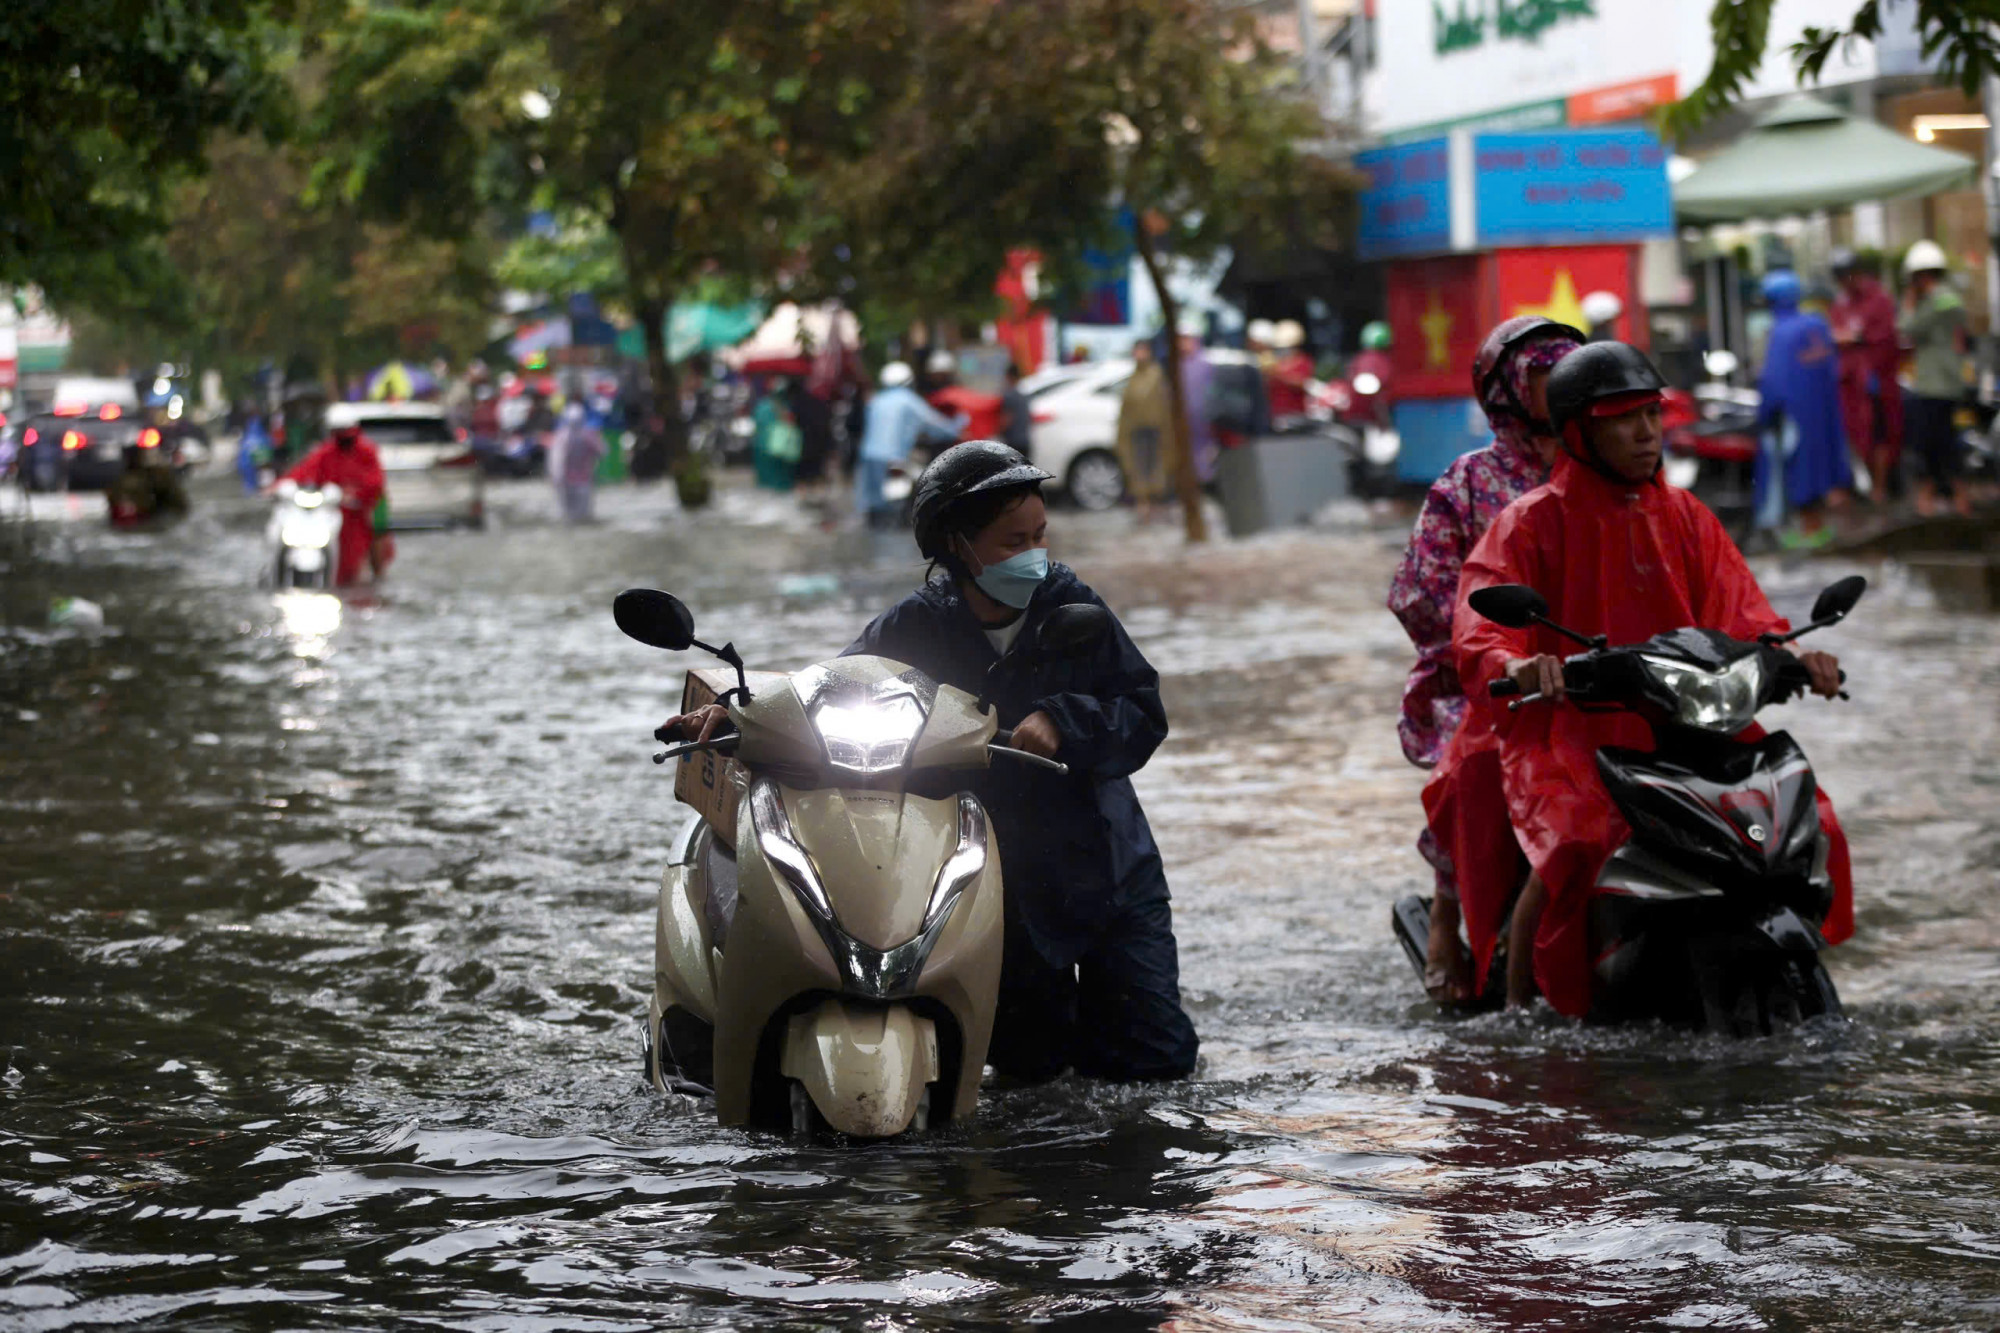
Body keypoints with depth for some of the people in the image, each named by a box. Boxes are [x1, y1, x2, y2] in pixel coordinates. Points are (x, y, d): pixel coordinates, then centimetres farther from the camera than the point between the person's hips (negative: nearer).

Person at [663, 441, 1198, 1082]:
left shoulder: (1071, 606, -8)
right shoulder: (916, 628, -10)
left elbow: (1145, 716, -11)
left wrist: (1061, 722, -30)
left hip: (1110, 871, 1)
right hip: (1000, 883, -1)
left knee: (1158, 1058, 3)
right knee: (1029, 1063, 9)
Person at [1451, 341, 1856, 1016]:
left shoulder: (1684, 517, 15)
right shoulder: (1533, 522, -1)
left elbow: (1737, 612, 9)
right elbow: (1482, 617, -15)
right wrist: (1515, 665, -38)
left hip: (1682, 726, 5)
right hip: (1567, 727, -5)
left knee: (1807, 822, -7)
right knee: (1577, 842, -33)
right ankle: (1519, 1000, -16)